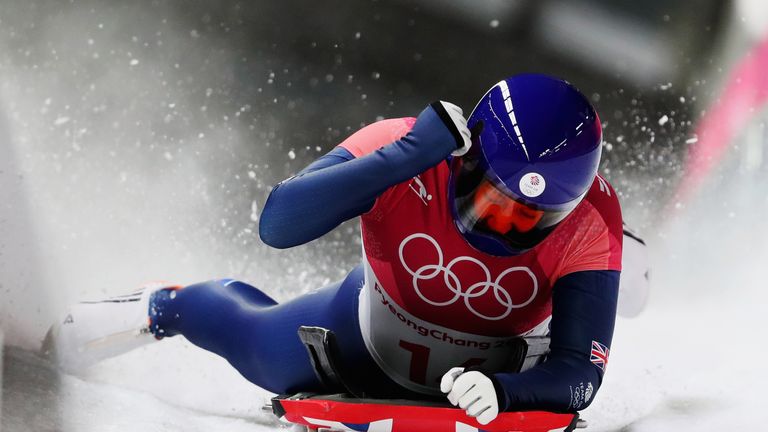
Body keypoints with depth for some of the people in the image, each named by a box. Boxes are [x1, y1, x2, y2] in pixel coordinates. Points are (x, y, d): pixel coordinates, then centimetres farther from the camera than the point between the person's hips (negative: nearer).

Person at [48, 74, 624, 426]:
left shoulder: (588, 224, -37)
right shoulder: (399, 148, -37)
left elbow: (578, 376, -37)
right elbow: (279, 225, -48)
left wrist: (501, 390, -59)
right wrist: (406, 155, -55)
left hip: (500, 372, 1)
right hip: (369, 336, 0)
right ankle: (160, 307, 55)